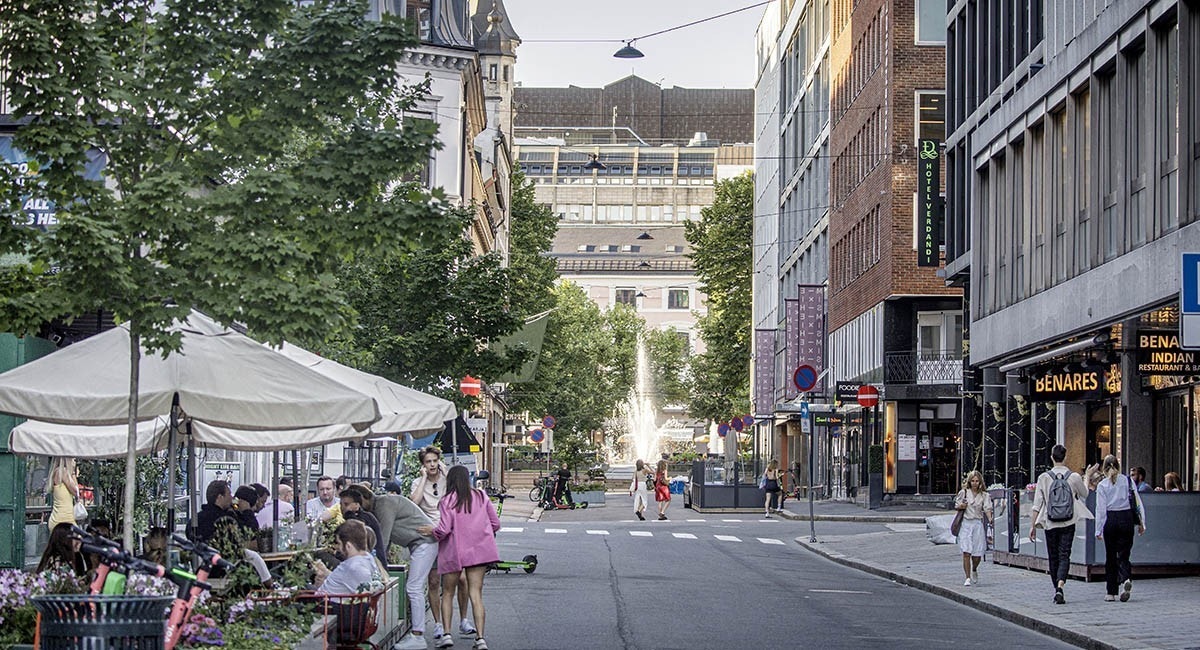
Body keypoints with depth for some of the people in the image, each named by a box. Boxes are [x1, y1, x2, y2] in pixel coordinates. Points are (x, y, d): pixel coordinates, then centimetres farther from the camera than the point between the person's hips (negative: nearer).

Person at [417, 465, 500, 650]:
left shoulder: (447, 501, -7)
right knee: (476, 594, 2)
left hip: (455, 551, -3)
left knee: (448, 593, 12)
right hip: (479, 551, 3)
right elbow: (495, 524, 5)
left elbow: (444, 529, -15)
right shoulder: (481, 496, 5)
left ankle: (446, 634, 4)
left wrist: (431, 531, 5)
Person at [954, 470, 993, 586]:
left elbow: (987, 509, -5)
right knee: (966, 552, -10)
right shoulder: (963, 493, 6)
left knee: (977, 554, 2)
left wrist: (990, 519, -23)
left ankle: (974, 570, 34)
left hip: (978, 524, 1)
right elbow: (956, 506, 14)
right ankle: (967, 578, -5)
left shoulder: (984, 495, 6)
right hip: (965, 524, -1)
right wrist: (961, 506, -10)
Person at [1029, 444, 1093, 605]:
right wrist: (1087, 477, 34)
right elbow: (1084, 494, 18)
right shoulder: (1074, 477, -3)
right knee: (1064, 556, -2)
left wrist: (1032, 526, 0)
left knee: (1053, 557, 12)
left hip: (1050, 524, 0)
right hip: (1068, 523, 0)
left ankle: (1057, 589, 21)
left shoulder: (1044, 477, -4)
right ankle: (1060, 586, -24)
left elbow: (1037, 504, -4)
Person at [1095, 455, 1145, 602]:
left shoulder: (1102, 485, -2)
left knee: (1110, 556, 9)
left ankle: (1111, 592, 10)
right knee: (1123, 554, 6)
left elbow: (1101, 509, -4)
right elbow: (1138, 503, 2)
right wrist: (1141, 523, 7)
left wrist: (1098, 530, 0)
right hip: (1127, 518, 1)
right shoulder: (1128, 481, 3)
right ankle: (1125, 579, -23)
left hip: (1111, 521, -1)